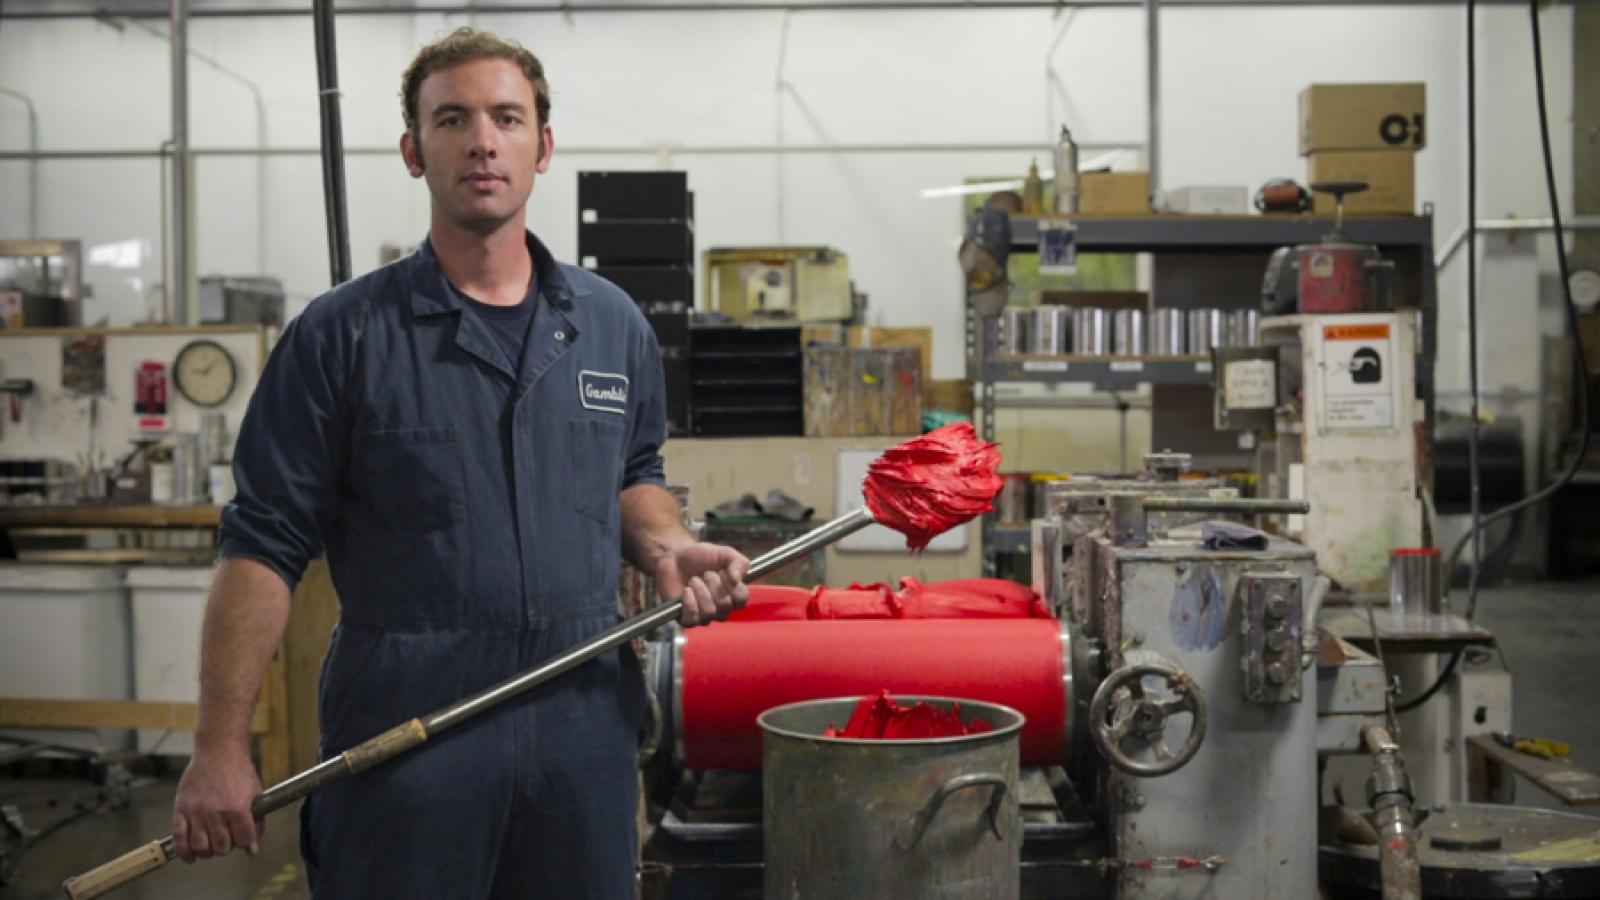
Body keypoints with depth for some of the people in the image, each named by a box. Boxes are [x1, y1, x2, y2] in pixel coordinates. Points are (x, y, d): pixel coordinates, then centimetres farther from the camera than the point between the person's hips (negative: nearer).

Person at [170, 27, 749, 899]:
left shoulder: (613, 326, 8)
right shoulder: (343, 334, -4)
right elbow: (264, 547, -5)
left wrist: (663, 548, 0)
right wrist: (220, 747, -10)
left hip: (585, 725, 4)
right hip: (401, 730, -3)